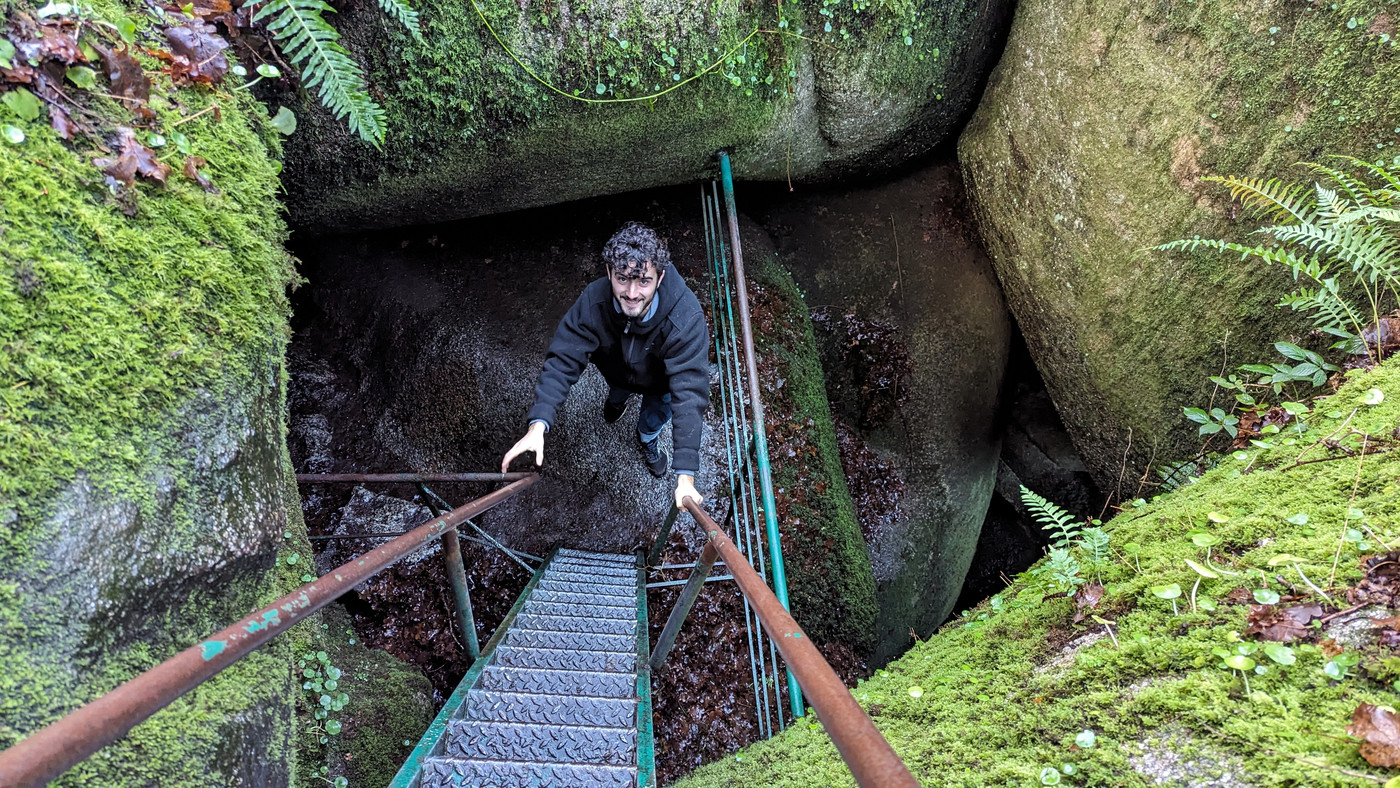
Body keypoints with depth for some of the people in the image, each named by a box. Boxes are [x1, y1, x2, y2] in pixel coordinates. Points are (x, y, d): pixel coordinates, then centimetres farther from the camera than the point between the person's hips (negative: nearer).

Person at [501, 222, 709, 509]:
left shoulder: (685, 319, -46)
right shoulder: (593, 302, -39)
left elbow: (690, 394, -48)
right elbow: (562, 361, -37)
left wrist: (685, 476, -52)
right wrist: (538, 425, -52)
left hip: (660, 381, -2)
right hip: (616, 369, 2)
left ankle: (648, 438, 51)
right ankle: (619, 396, 66)